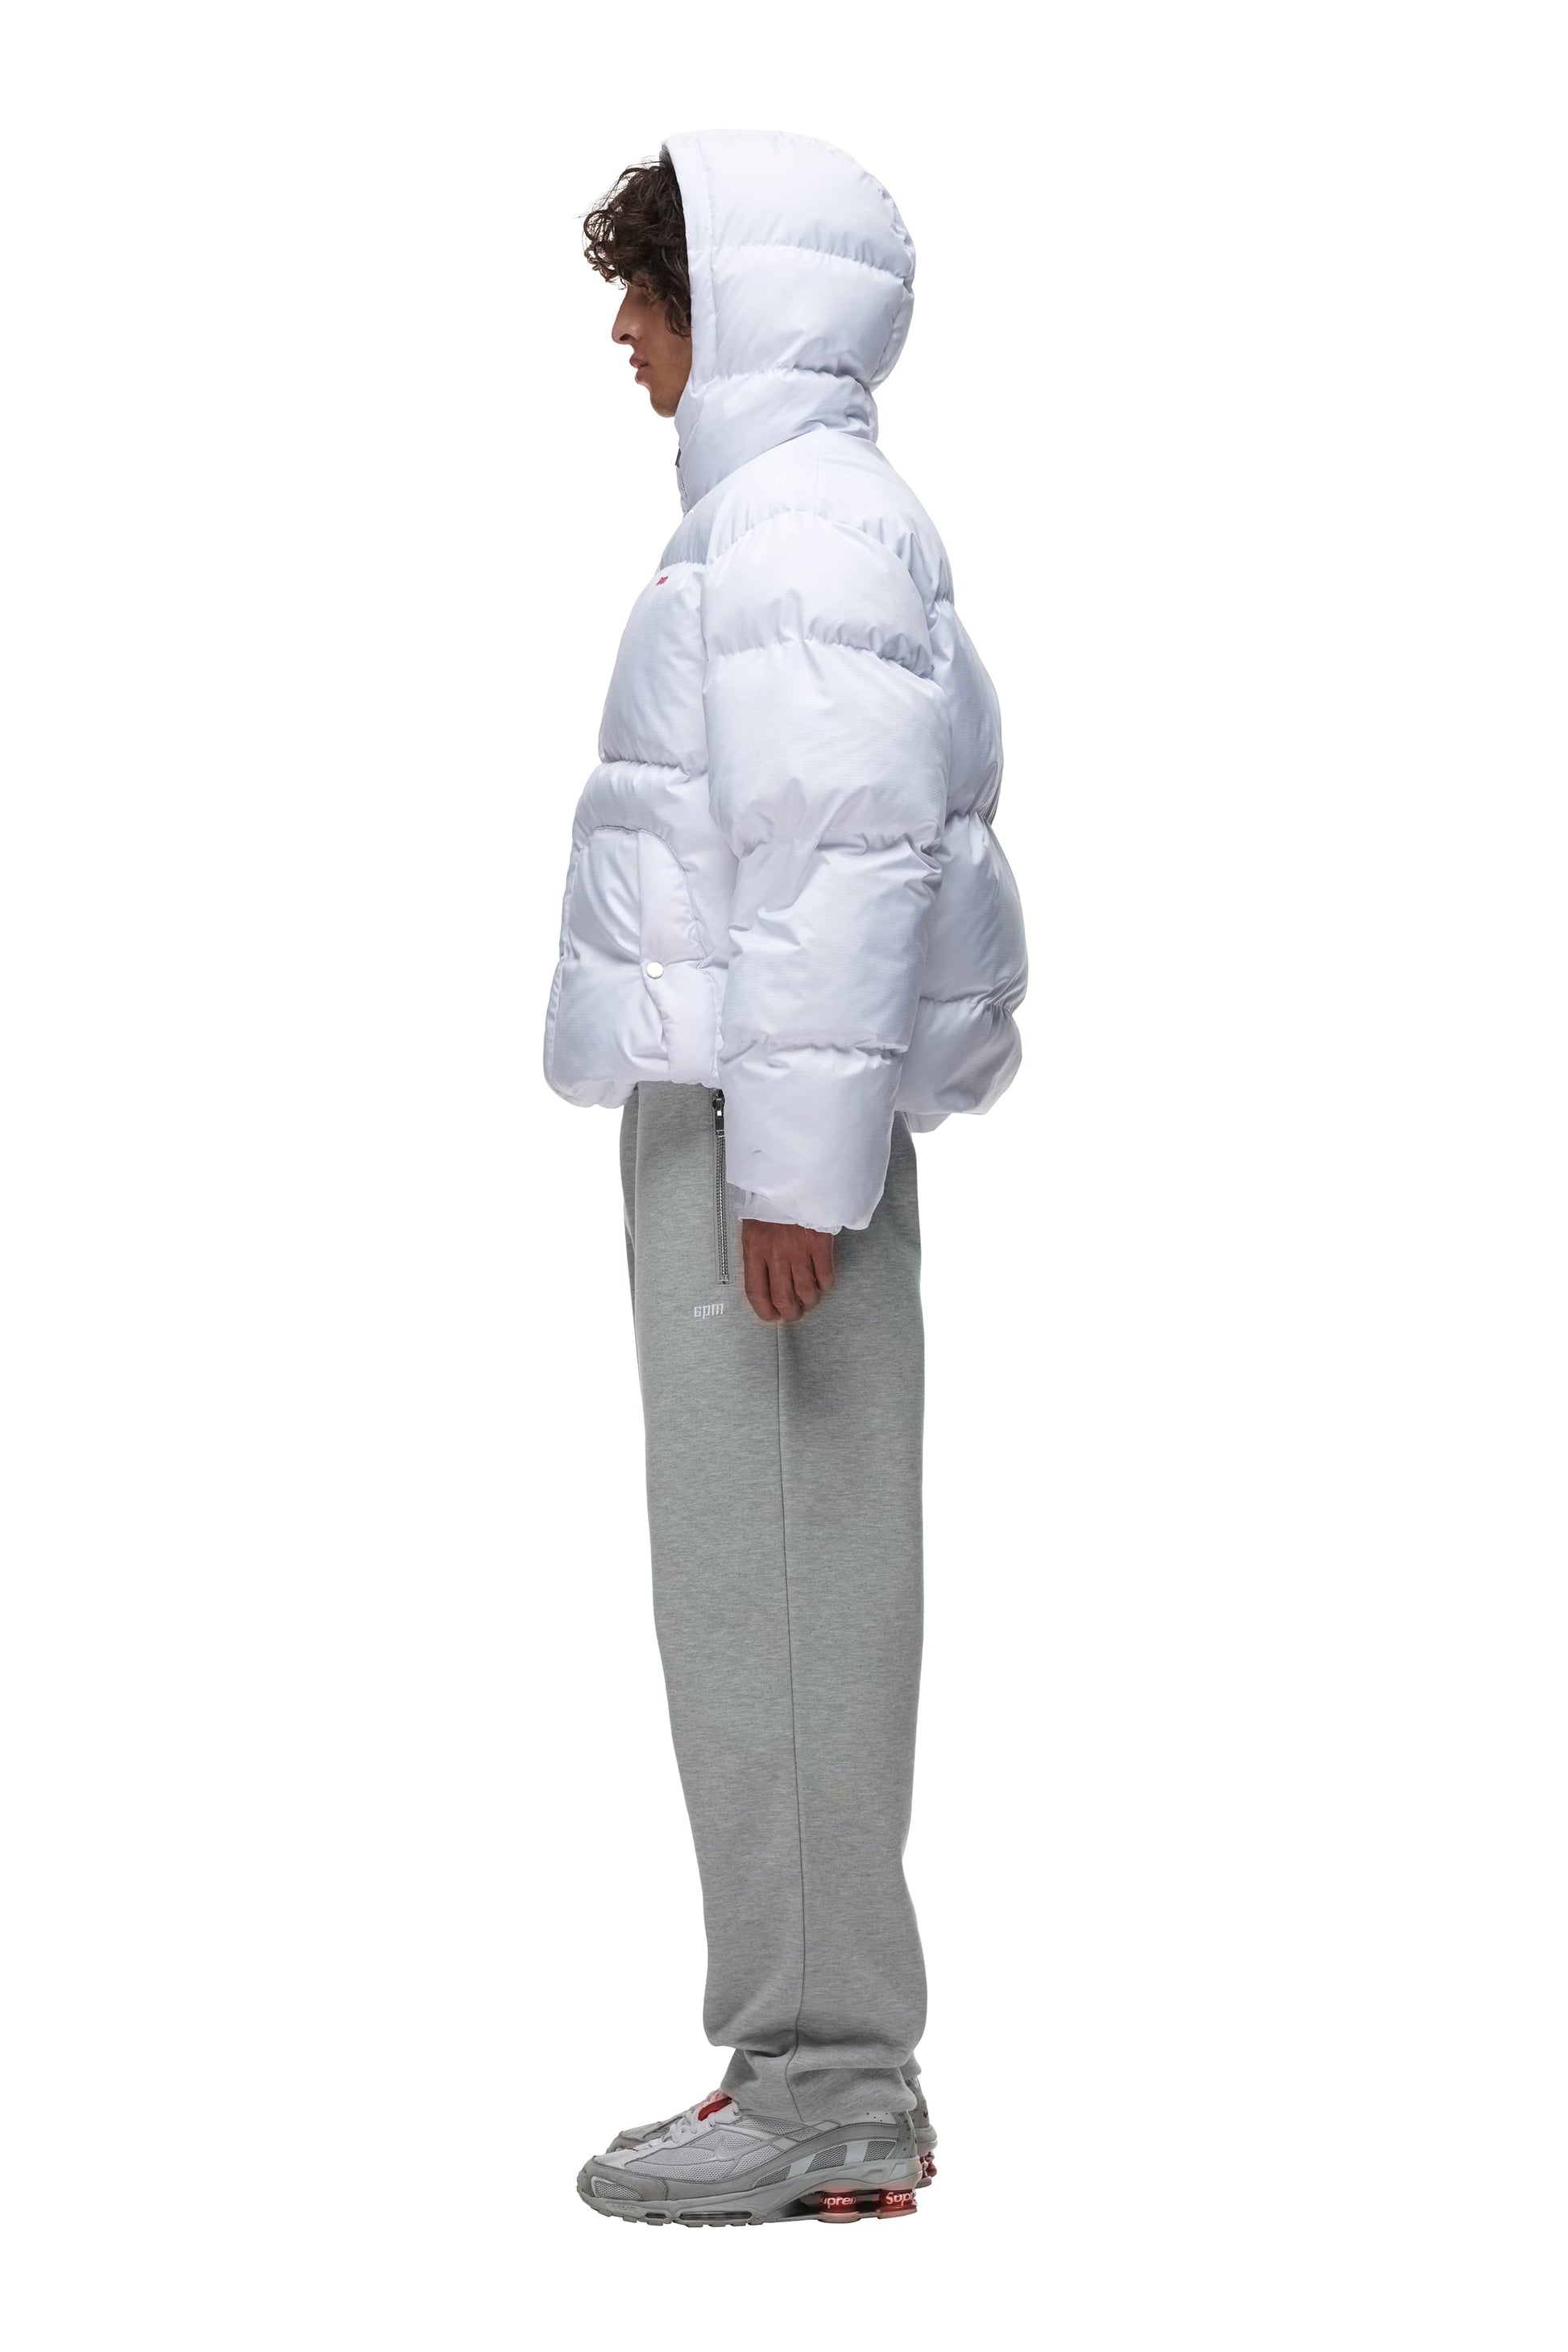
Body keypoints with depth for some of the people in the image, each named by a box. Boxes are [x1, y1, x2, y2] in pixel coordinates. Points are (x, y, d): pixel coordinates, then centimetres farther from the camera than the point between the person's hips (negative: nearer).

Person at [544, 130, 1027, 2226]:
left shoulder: (793, 522, -13)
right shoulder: (823, 513, 18)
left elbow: (844, 856, -20)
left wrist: (795, 1165, -20)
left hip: (765, 1123, -10)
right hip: (742, 1111, 10)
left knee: (775, 1592, -7)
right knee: (782, 1590, 12)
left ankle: (822, 2095, -2)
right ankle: (828, 2067, 18)